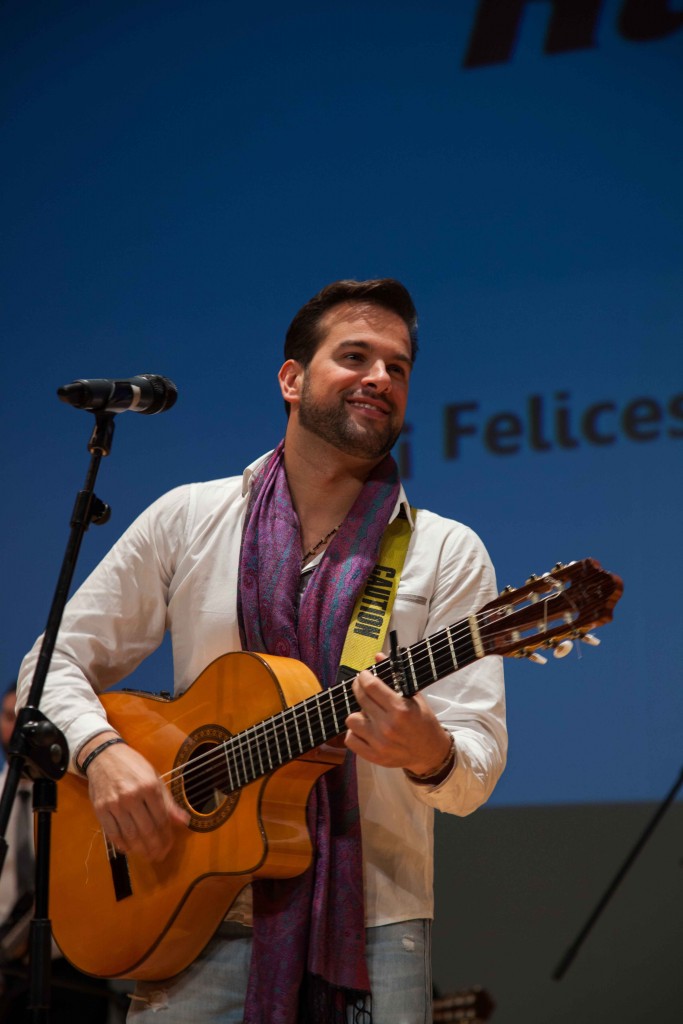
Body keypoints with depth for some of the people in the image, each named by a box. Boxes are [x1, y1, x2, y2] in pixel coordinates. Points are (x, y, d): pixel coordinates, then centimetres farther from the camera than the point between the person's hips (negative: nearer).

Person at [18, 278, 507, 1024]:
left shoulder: (448, 555, 2)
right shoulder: (188, 519, 7)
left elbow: (476, 771, -4)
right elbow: (59, 661, 10)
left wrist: (431, 755, -28)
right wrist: (100, 751, -11)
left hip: (371, 925, 0)